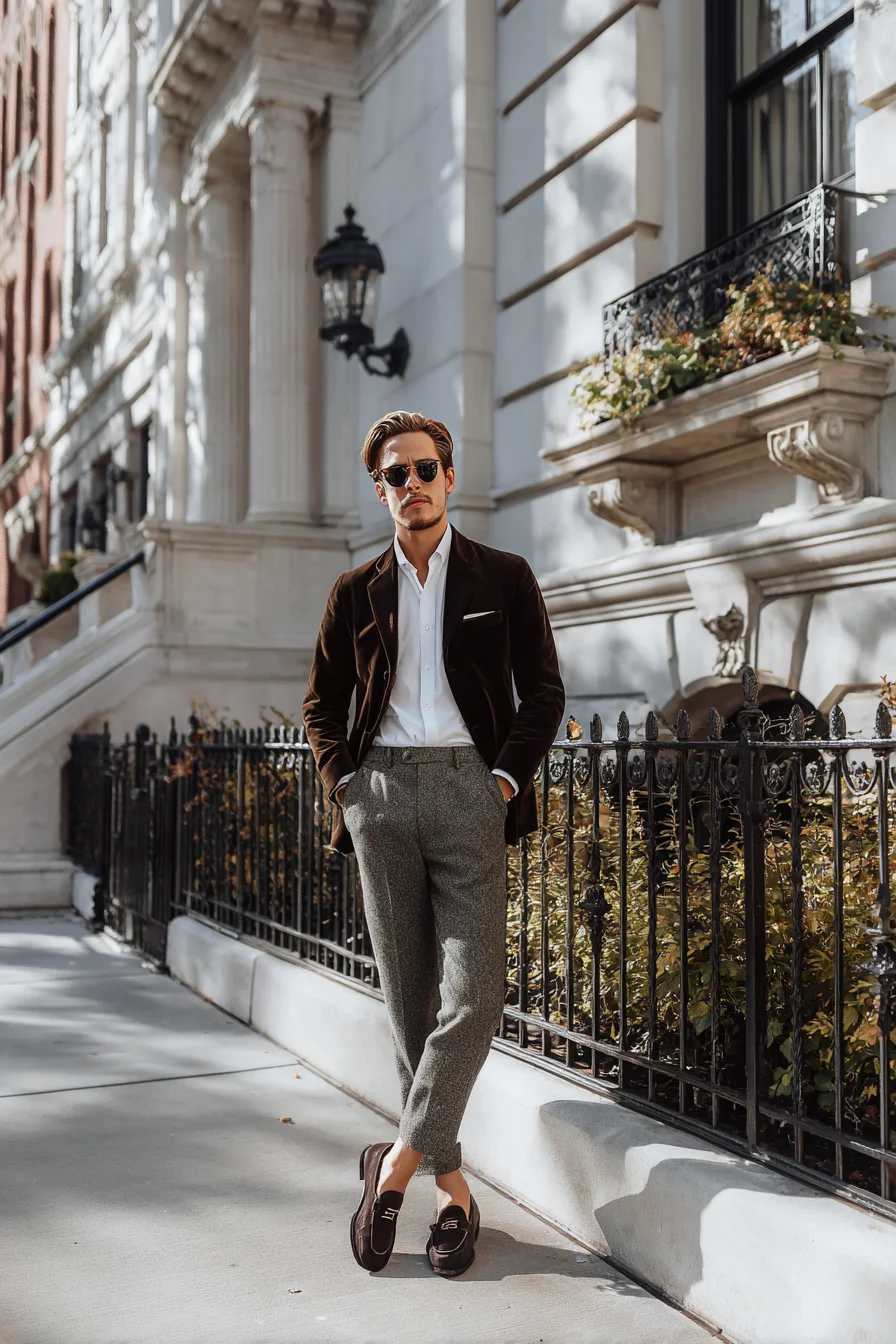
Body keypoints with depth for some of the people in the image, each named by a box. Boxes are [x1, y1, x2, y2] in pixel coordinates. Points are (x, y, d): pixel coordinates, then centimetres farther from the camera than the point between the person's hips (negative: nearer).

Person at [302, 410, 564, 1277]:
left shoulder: (504, 578, 8)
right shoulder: (357, 591, 12)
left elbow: (544, 693, 8)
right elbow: (320, 702, 17)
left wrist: (506, 778, -4)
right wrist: (344, 781, 3)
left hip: (468, 788, -2)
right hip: (380, 794, 2)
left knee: (473, 995, -11)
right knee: (407, 997, 5)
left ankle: (399, 1162, 4)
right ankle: (448, 1181, 16)